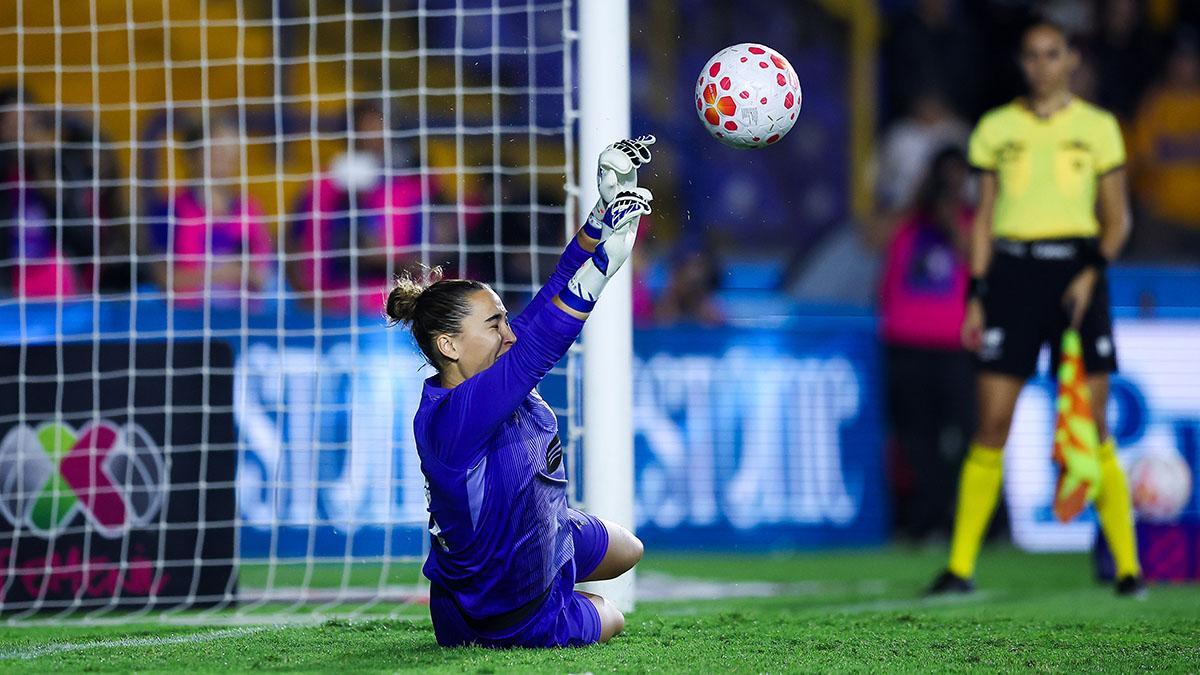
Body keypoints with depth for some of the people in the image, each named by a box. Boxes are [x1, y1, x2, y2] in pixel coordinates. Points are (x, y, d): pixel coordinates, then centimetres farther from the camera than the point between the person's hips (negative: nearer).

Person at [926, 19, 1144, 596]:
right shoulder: (995, 129, 9)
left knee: (1093, 426, -4)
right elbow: (983, 219, 11)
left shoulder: (1098, 127, 6)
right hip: (1012, 272, 1)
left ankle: (1128, 566, 1)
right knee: (992, 424, -5)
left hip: (1076, 272, -1)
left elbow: (1117, 219, 6)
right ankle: (960, 566, -1)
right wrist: (977, 295, 3)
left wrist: (1093, 272, -10)